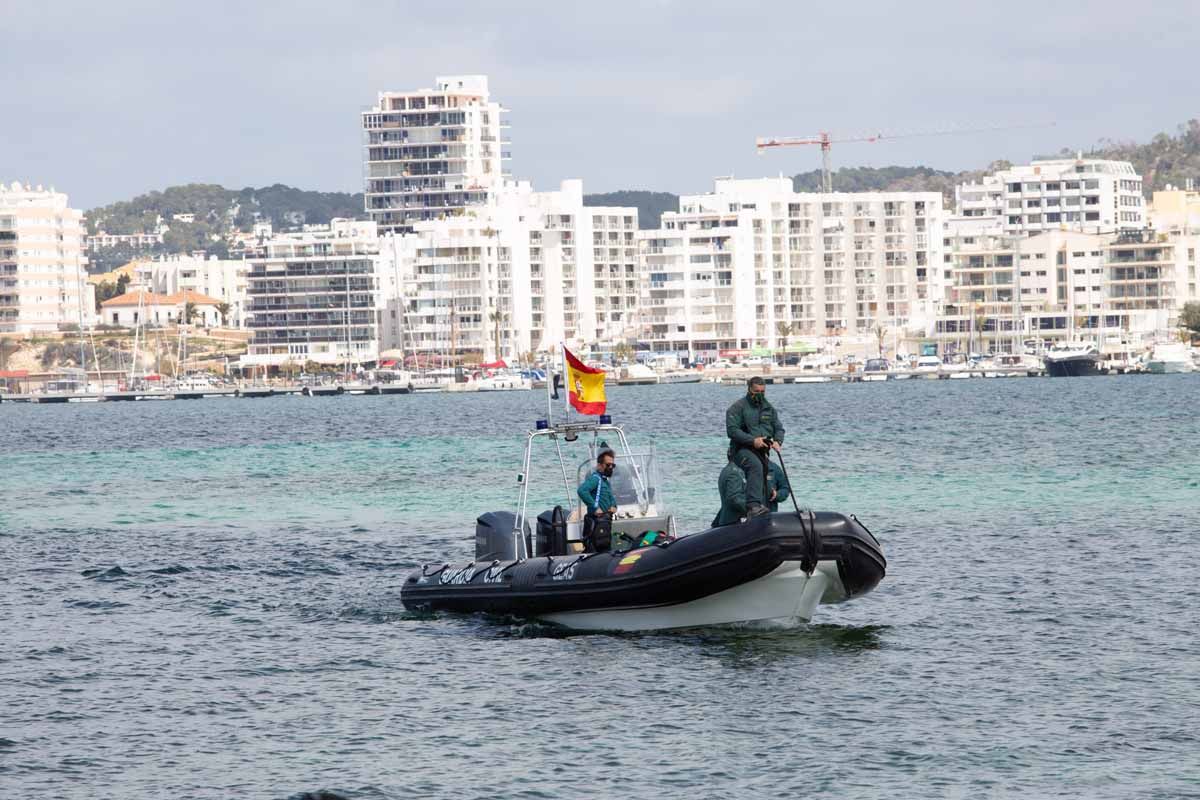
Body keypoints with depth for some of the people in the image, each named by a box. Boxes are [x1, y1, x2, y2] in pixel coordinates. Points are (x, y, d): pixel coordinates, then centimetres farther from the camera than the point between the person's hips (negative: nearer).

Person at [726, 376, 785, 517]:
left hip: (762, 452, 8)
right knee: (756, 466, -36)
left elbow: (779, 428, 16)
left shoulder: (769, 408, 17)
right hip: (742, 449, -8)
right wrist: (752, 440, -22)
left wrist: (777, 441, -7)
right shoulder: (738, 407, -4)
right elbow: (732, 430, -13)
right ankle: (753, 505, -49)